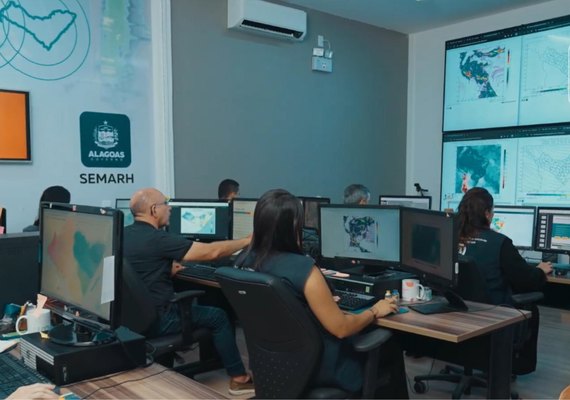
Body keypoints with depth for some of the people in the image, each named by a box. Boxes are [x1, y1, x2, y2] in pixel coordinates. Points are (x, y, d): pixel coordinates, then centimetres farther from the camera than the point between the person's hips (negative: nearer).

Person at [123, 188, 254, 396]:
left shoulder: (124, 235, 3)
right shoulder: (158, 238, -23)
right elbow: (211, 252, -21)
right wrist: (247, 241, -9)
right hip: (154, 319, -9)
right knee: (219, 317, 4)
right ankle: (238, 378, 13)